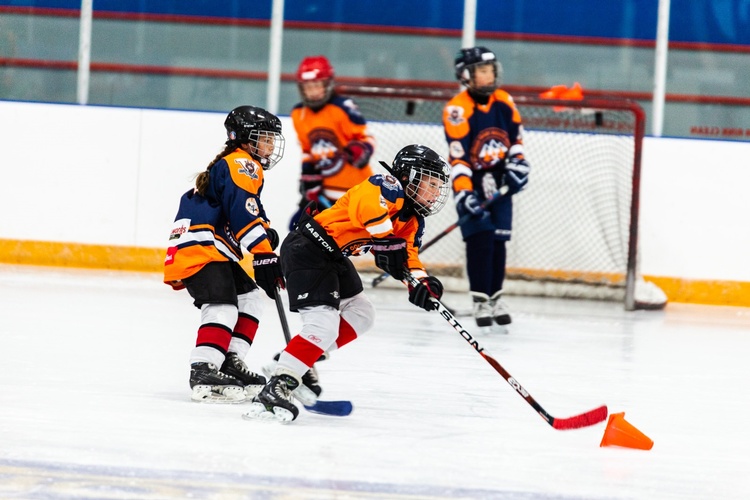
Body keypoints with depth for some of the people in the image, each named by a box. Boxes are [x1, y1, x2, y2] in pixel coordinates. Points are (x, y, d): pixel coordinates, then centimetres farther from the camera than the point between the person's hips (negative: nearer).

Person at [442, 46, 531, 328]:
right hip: (472, 182, -5)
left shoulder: (504, 102, 0)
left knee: (498, 240, 7)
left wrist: (517, 164, -1)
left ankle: (496, 297, 18)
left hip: (500, 183, 5)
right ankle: (480, 300, -8)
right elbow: (457, 157, -24)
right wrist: (463, 193, -31)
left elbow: (516, 136, 13)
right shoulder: (457, 110, -20)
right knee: (480, 238, -13)